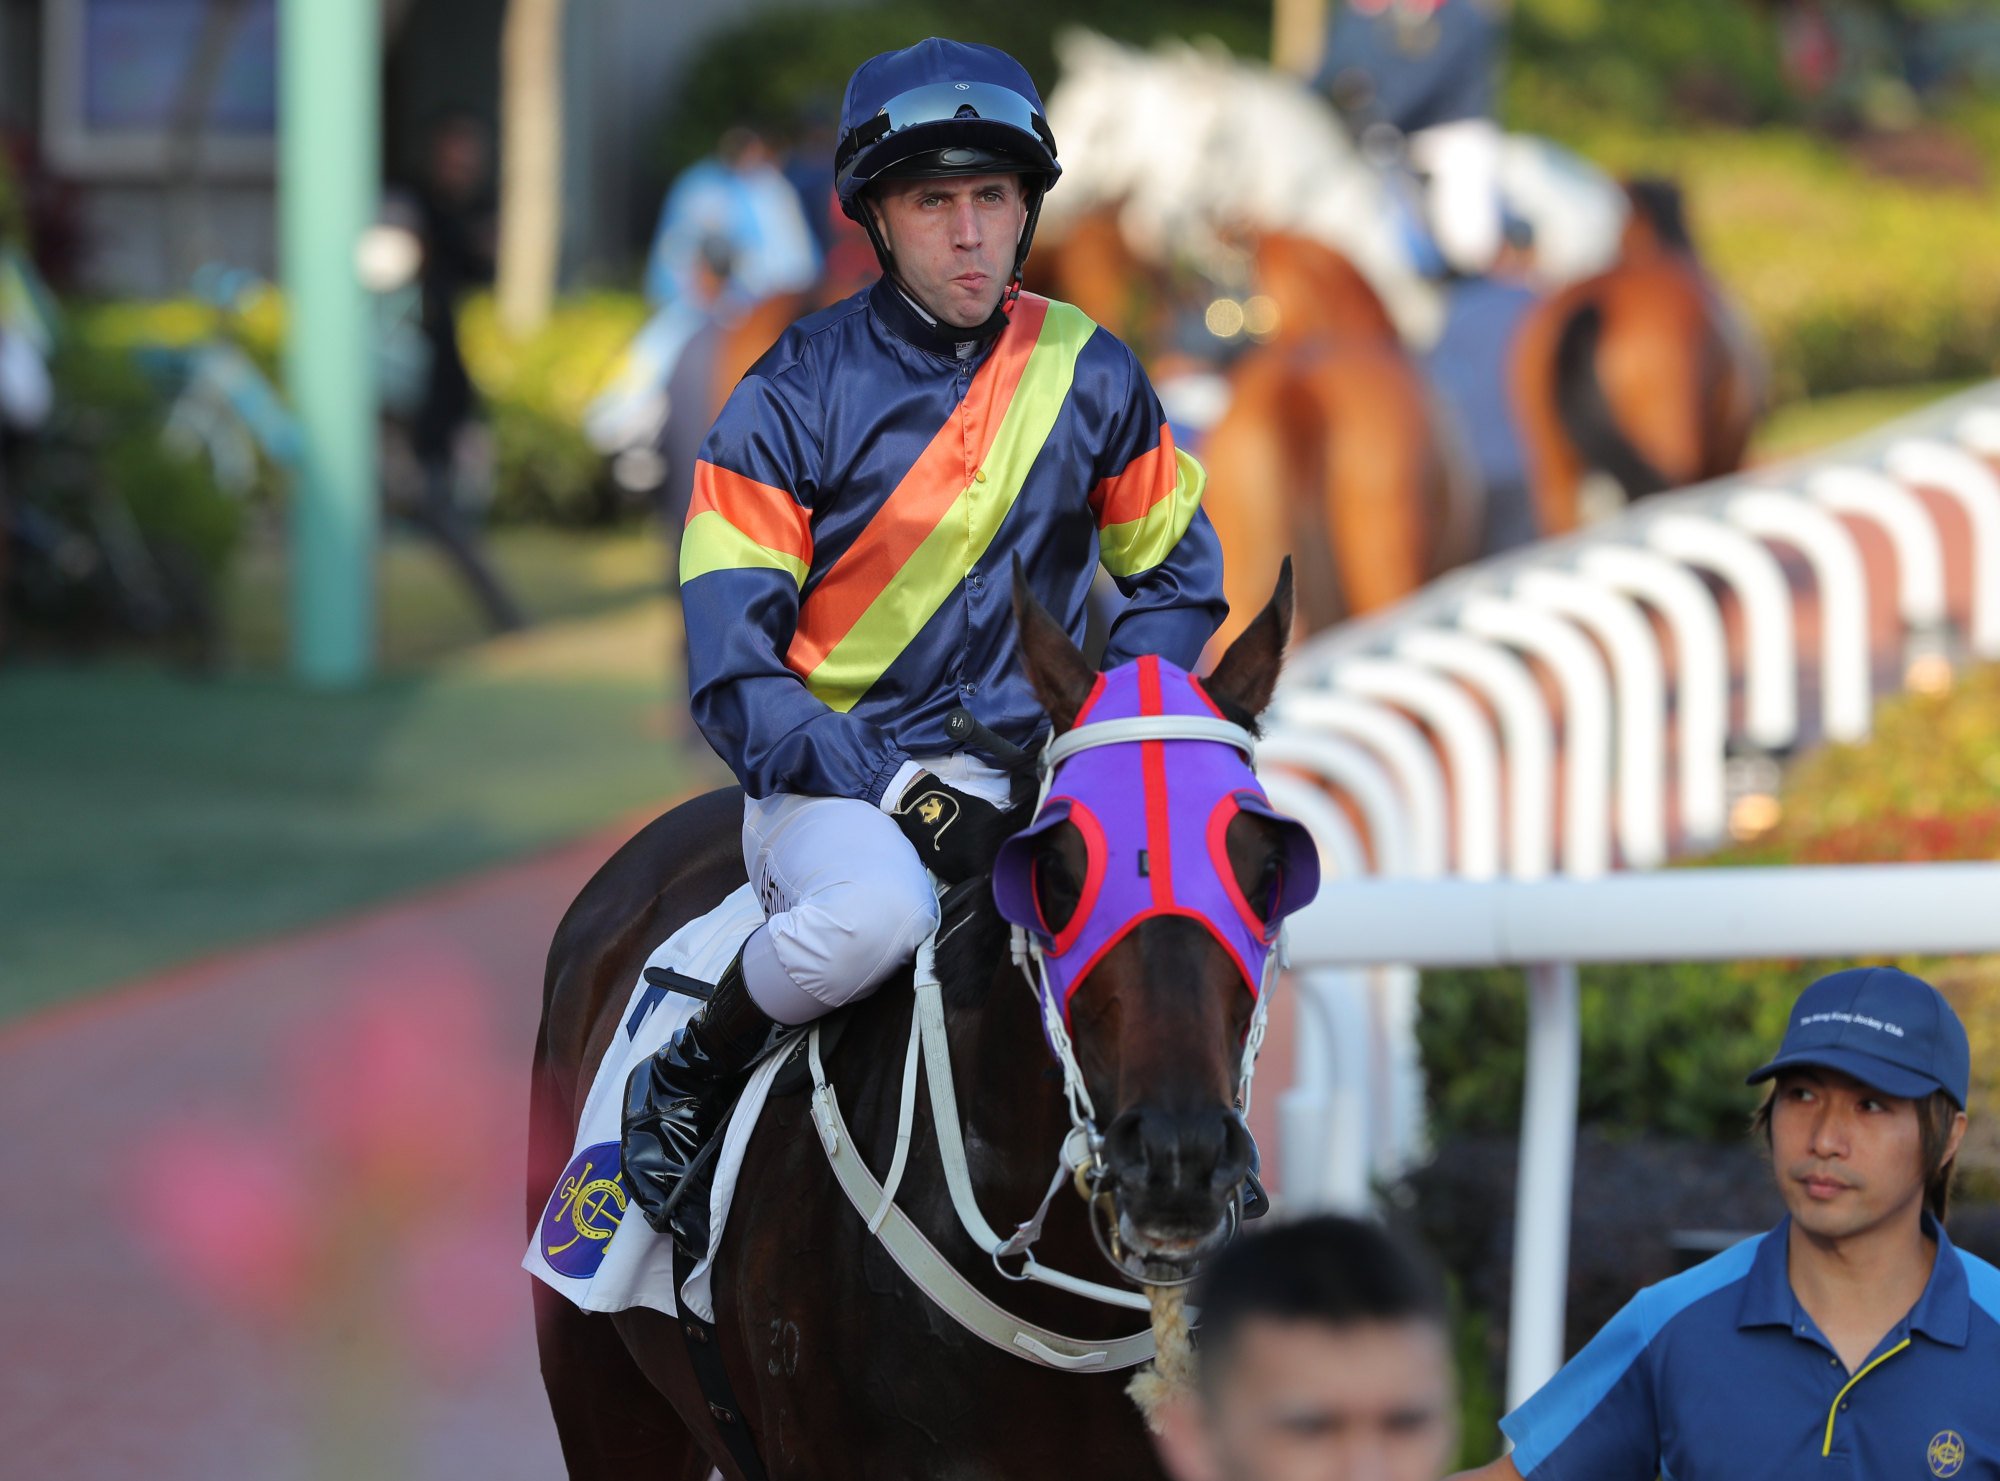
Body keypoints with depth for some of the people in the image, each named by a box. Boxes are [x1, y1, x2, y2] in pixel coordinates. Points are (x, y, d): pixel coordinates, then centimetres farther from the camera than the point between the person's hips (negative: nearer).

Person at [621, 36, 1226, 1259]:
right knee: (876, 912, -38)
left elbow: (1180, 578, 16)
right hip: (833, 776, -3)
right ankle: (682, 1088, -8)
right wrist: (898, 796, -21)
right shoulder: (794, 399, -7)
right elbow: (736, 679, -9)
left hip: (1024, 776, 4)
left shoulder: (1089, 374, 4)